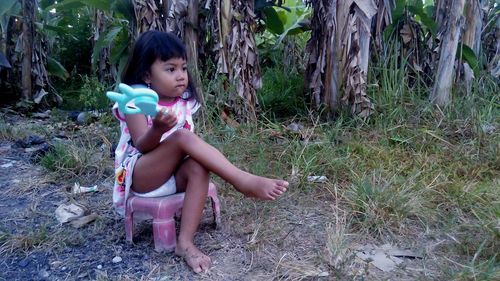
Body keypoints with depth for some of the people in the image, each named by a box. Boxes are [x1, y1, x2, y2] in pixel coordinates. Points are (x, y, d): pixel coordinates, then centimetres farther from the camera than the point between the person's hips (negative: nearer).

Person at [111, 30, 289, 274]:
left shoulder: (184, 101, 4)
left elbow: (189, 144, 7)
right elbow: (142, 146, -19)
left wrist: (200, 153, -13)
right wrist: (158, 128, -38)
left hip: (173, 174, 5)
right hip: (139, 175, -5)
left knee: (198, 167, -30)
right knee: (181, 137, -29)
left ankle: (185, 242, -28)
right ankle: (243, 181, -32)